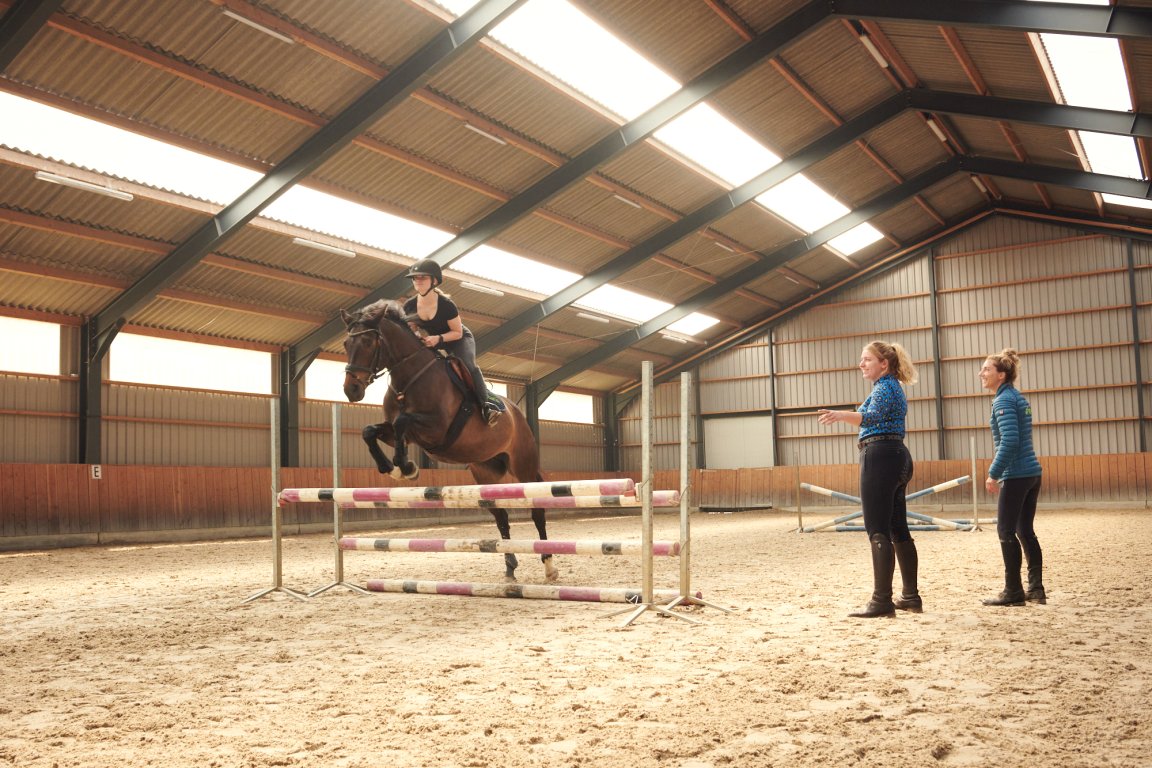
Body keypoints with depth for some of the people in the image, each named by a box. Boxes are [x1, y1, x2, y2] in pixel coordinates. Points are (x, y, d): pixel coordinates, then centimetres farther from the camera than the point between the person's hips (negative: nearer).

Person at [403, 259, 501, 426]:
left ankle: (485, 404, -28)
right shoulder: (409, 306, -17)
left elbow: (457, 333, -21)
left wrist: (438, 338, -38)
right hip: (432, 341, 6)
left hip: (459, 338, -6)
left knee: (468, 366, -31)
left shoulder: (446, 304, -30)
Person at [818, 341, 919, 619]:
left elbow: (873, 416, -31)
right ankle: (911, 596, 17)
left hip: (880, 457, -11)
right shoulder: (893, 387, 21)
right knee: (898, 530, 12)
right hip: (897, 457, 11)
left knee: (878, 531, -11)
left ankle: (882, 601, -12)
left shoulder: (884, 387, -11)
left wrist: (842, 415, -48)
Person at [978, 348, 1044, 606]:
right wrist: (1000, 472, 22)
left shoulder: (1003, 401, -13)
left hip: (1016, 475, -9)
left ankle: (1013, 592, 3)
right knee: (1025, 531, 13)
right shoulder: (1018, 398, 15)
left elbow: (1009, 442, -22)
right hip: (1032, 472, 9)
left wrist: (993, 474, -16)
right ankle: (1036, 589, 14)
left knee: (1006, 531, -2)